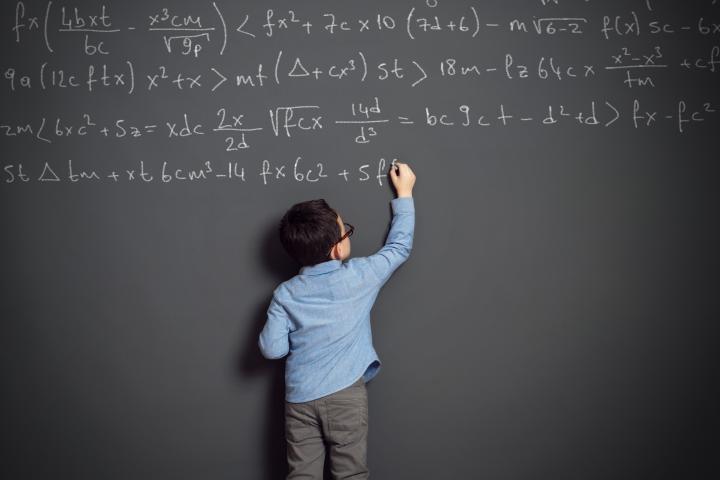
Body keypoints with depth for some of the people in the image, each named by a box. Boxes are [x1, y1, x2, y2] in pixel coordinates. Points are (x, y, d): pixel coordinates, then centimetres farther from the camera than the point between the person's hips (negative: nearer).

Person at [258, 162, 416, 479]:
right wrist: (404, 195, 18)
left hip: (299, 398, 2)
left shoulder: (285, 294, -1)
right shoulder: (358, 276, -6)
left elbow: (272, 348, -5)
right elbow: (399, 247, 7)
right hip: (345, 393, -2)